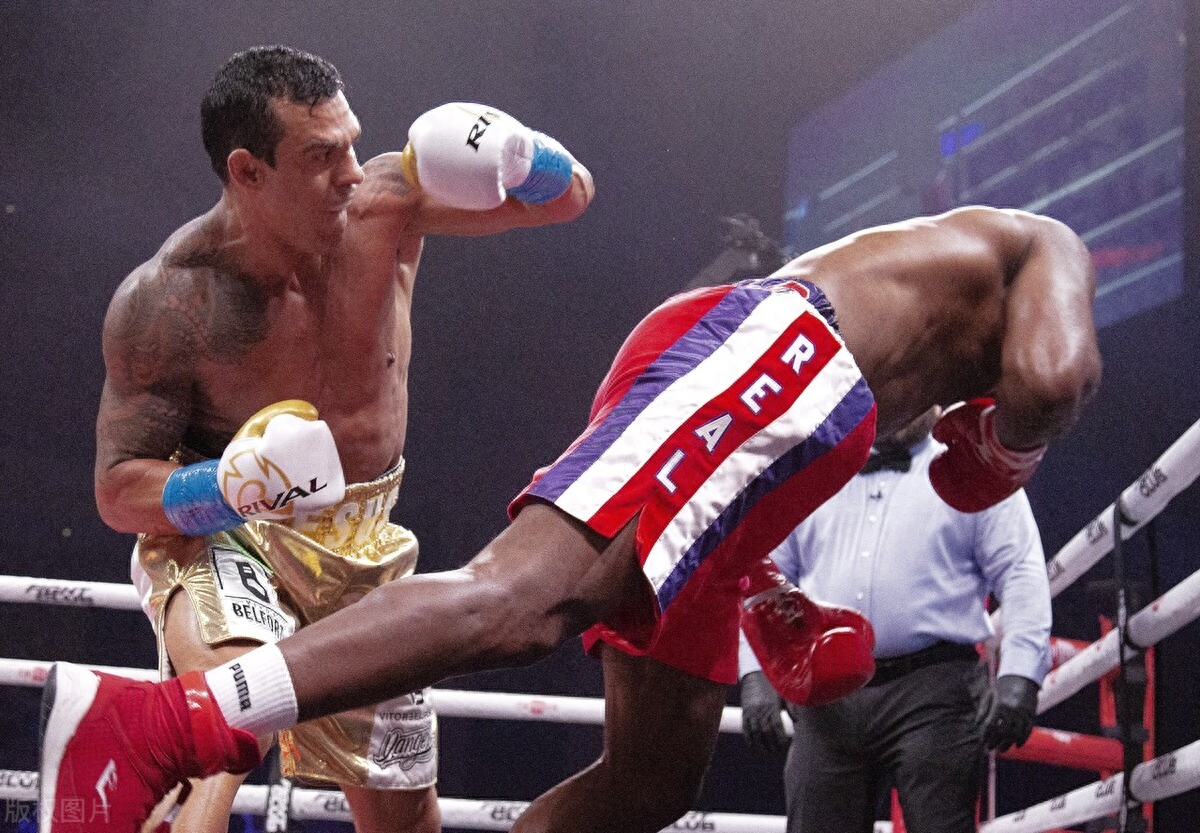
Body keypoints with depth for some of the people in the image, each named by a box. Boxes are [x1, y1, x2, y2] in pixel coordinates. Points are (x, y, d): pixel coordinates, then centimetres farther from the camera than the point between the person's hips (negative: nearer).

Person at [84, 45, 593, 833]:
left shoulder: (384, 202, -17)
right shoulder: (165, 302, -25)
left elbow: (570, 195, -8)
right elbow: (119, 488, -17)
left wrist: (514, 156, -31)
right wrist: (223, 490, -37)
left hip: (362, 546, 5)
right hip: (215, 531, -5)